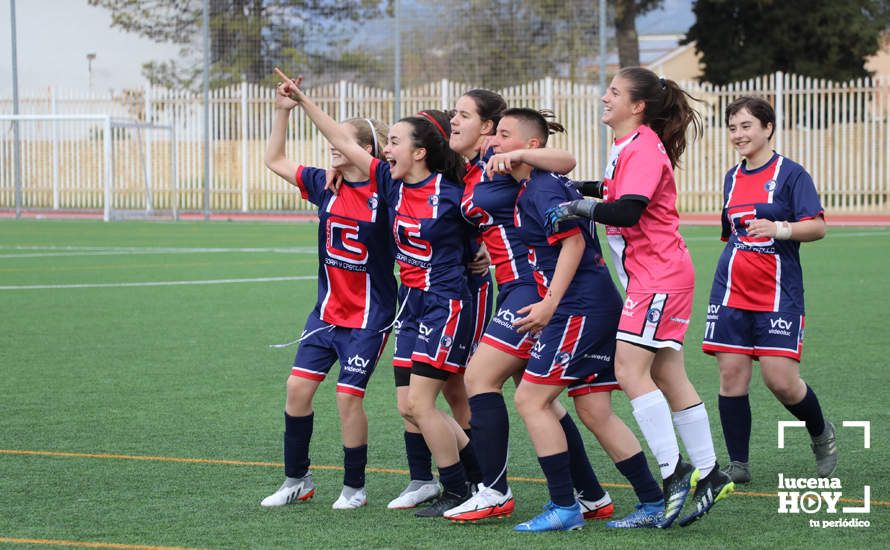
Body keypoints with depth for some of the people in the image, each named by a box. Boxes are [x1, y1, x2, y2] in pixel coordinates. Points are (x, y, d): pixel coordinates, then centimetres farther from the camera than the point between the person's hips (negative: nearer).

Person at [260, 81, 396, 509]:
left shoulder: (384, 193, -12)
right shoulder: (324, 185, 2)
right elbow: (275, 160, 11)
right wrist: (282, 111, 3)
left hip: (369, 316, -5)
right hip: (328, 309, 5)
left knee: (347, 397, -6)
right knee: (298, 386, 1)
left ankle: (354, 487, 11)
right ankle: (296, 480, 15)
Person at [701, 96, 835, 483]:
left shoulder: (790, 173, -5)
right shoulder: (733, 178, 14)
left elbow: (817, 226, -13)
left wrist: (779, 229, -28)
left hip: (778, 292, -5)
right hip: (731, 291, 5)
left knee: (781, 379, -9)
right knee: (731, 375, -2)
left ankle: (821, 434, 20)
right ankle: (737, 465, 6)